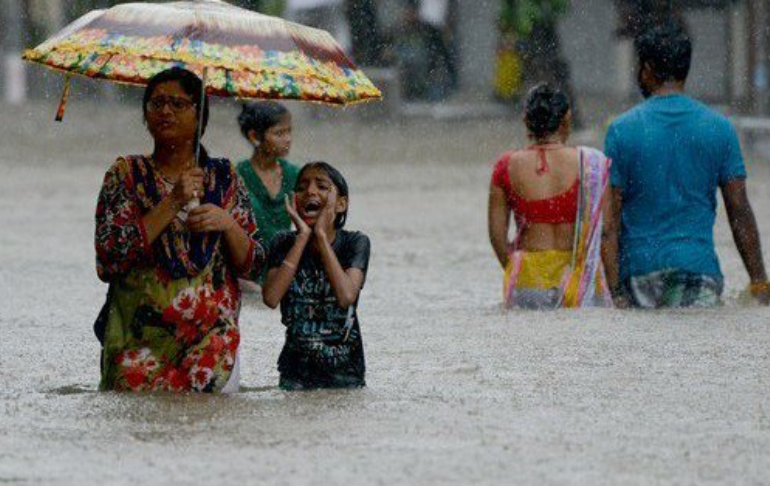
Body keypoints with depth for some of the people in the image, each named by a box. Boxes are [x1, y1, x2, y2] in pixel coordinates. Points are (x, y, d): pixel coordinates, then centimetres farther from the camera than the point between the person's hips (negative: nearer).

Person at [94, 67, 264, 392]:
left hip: (213, 337, 1)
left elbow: (252, 266, 9)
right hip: (141, 338, -1)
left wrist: (228, 224, -10)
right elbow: (109, 260, -10)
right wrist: (172, 204, -14)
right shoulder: (126, 173, 4)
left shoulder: (223, 176, 9)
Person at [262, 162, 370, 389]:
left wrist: (321, 236, -18)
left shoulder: (355, 243, -5)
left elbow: (346, 296, -23)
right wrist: (303, 236, -15)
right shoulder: (285, 244, 0)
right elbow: (271, 297, -17)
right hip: (296, 369, 1)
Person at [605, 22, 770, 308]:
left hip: (640, 266, -1)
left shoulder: (622, 130, 0)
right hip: (699, 267, 1)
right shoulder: (719, 128, 5)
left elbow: (609, 219, -1)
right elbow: (740, 211, 4)